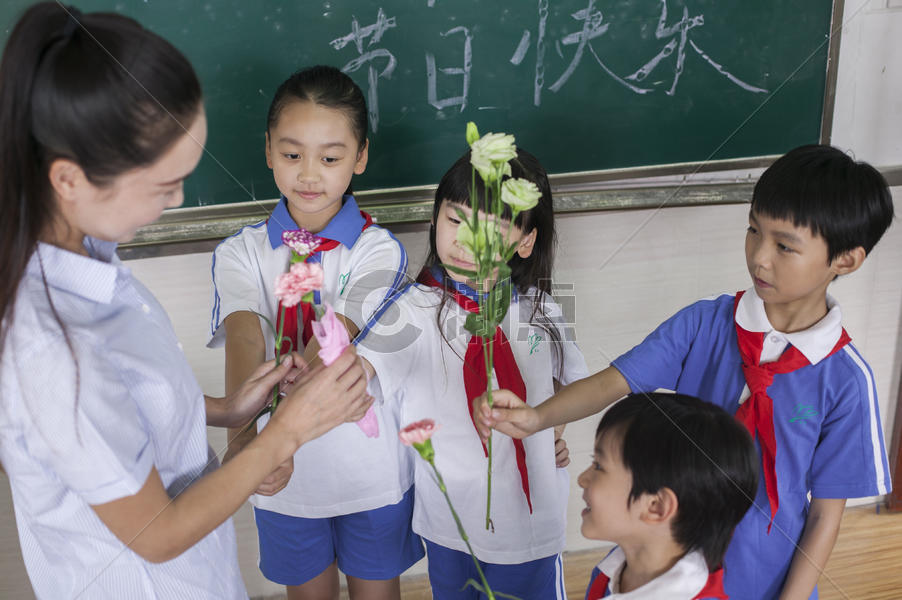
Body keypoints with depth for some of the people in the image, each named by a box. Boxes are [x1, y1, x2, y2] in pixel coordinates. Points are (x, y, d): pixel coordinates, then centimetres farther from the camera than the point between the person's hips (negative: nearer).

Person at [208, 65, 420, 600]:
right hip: (284, 474, 2)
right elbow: (243, 337, -26)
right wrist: (245, 432, -45)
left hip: (371, 470, -1)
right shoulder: (241, 252, -8)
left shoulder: (379, 251, -14)